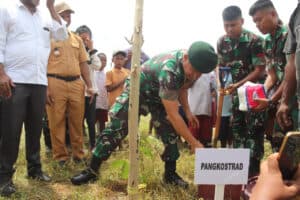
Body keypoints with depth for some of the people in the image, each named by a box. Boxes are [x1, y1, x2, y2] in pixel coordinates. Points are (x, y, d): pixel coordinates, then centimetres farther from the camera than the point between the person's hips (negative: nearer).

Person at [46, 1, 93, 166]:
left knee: (77, 121, 8)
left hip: (76, 84, 4)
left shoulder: (77, 39, 18)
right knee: (56, 122, 0)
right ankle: (60, 156, 12)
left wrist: (89, 85, 11)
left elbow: (83, 63, 18)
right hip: (56, 83, -4)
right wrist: (45, 87, -13)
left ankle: (78, 155, 20)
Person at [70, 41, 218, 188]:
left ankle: (170, 174, 13)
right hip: (137, 90, -7)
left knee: (170, 132, -1)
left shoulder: (191, 64, -16)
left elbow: (181, 87, 8)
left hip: (159, 95, 7)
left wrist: (187, 111, -1)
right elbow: (173, 115, -39)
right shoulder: (169, 71, -42)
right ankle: (92, 170, 0)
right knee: (115, 130, -10)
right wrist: (194, 143, -35)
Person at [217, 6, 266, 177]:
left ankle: (254, 169, 1)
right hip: (234, 92, 6)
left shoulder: (254, 40, -17)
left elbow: (260, 70, -18)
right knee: (238, 129, 12)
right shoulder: (222, 42, -2)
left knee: (254, 130, -6)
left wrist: (238, 85, -26)